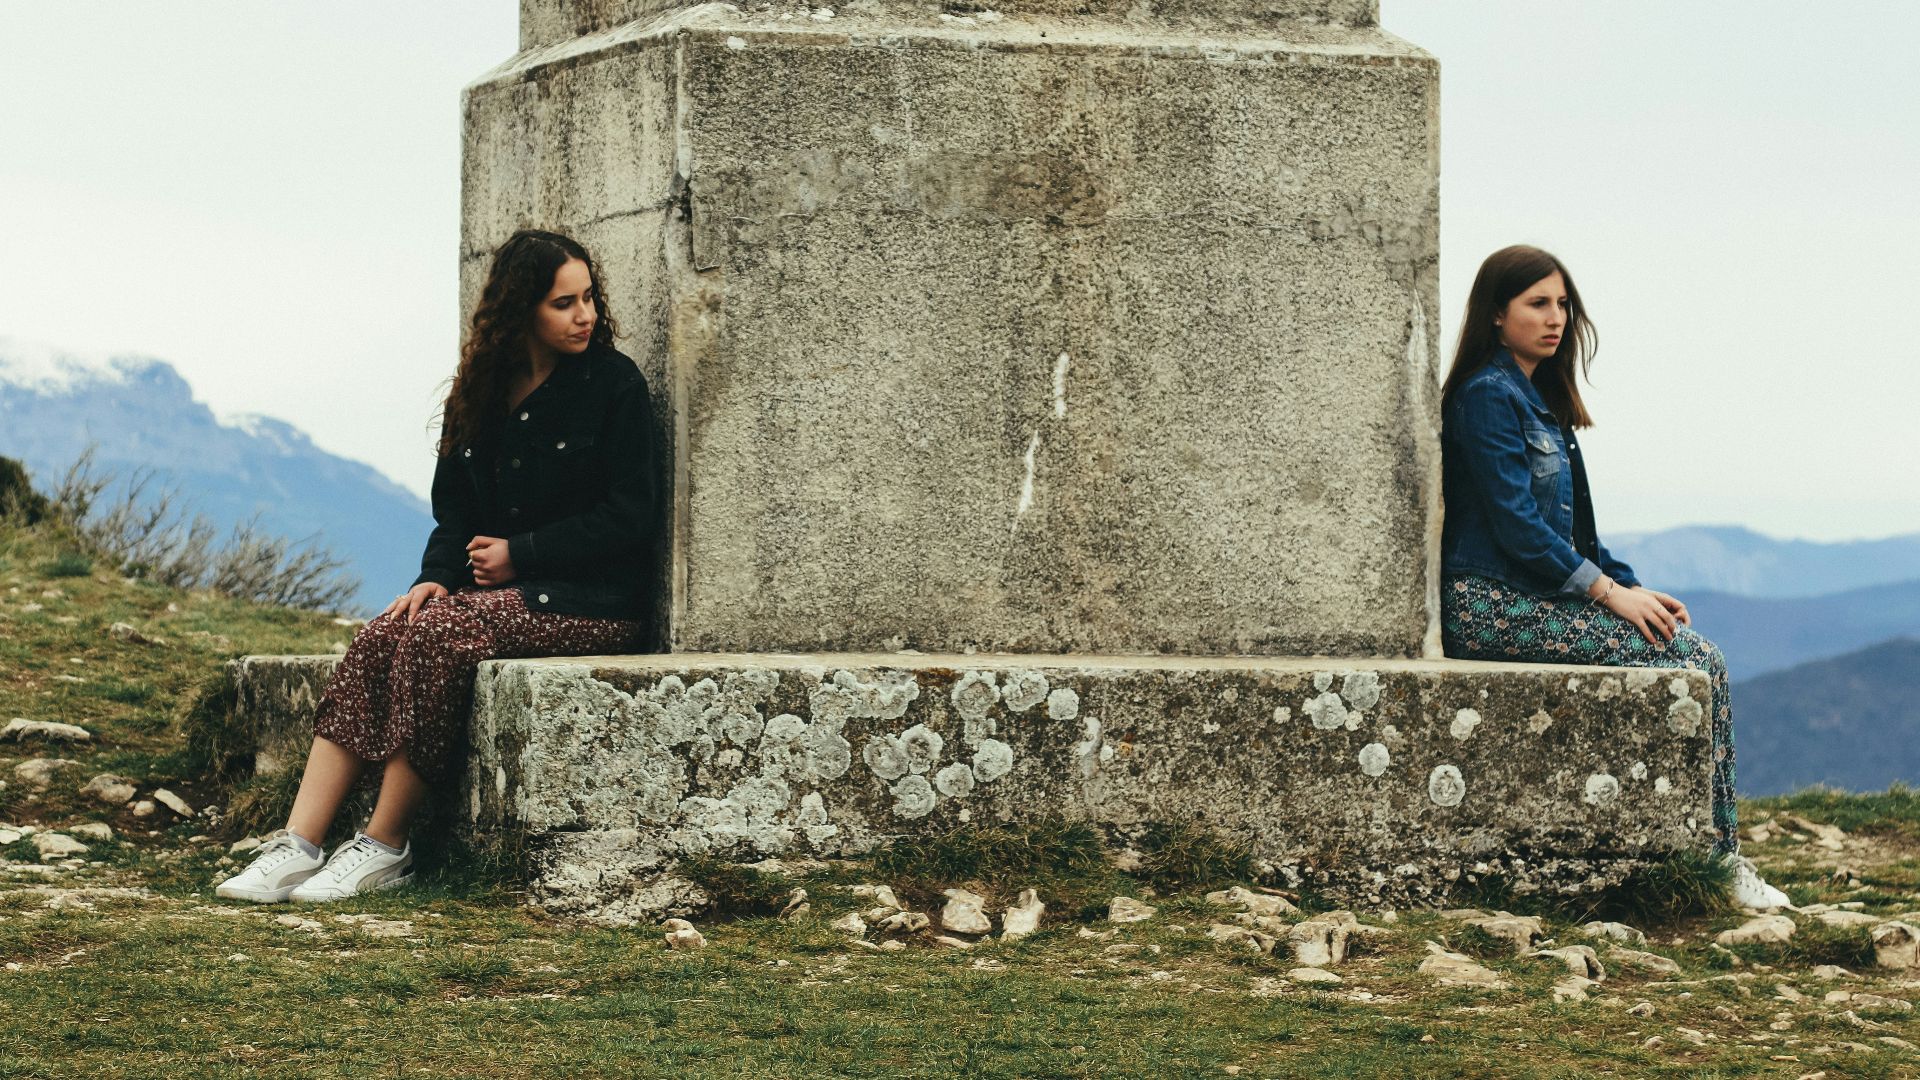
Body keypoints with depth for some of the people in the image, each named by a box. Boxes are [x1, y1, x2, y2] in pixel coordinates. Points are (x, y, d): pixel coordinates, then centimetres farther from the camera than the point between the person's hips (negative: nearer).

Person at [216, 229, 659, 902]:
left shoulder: (613, 385, -4)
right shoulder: (482, 393, 12)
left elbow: (629, 520, -8)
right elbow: (456, 513, 15)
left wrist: (516, 554, -9)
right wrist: (438, 576, -7)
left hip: (589, 602, -6)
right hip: (496, 591, 6)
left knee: (437, 634, -30)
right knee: (382, 637, -22)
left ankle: (386, 847, -22)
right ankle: (300, 843, -29)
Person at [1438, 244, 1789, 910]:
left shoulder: (1536, 398, 20)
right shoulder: (1489, 396, -10)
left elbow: (1571, 529, 21)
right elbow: (1515, 524, -17)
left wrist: (1629, 587, 6)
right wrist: (1610, 593, -17)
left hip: (1541, 597, 9)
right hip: (1494, 605, -9)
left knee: (1703, 658, -6)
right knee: (1690, 662, -17)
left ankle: (1717, 859, -12)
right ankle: (1716, 862, -14)